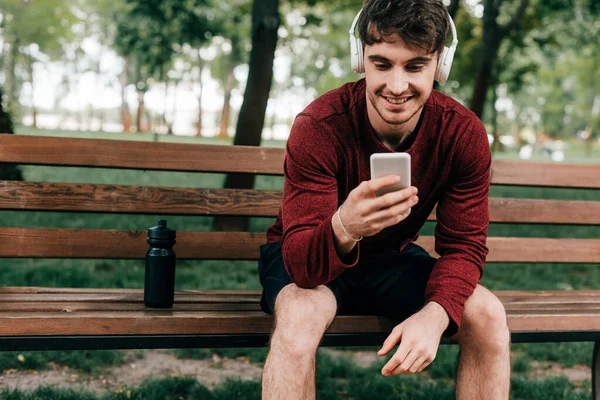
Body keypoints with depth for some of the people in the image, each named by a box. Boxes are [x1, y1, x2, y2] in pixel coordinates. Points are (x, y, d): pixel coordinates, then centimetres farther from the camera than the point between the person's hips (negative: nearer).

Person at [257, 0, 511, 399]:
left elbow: (464, 245, -12)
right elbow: (301, 263, -32)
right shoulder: (319, 127, -28)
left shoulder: (464, 134, -17)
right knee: (301, 315, -36)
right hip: (311, 258, -3)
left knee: (488, 315, -21)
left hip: (394, 259, 3)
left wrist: (435, 313, -34)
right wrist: (342, 229, -57)